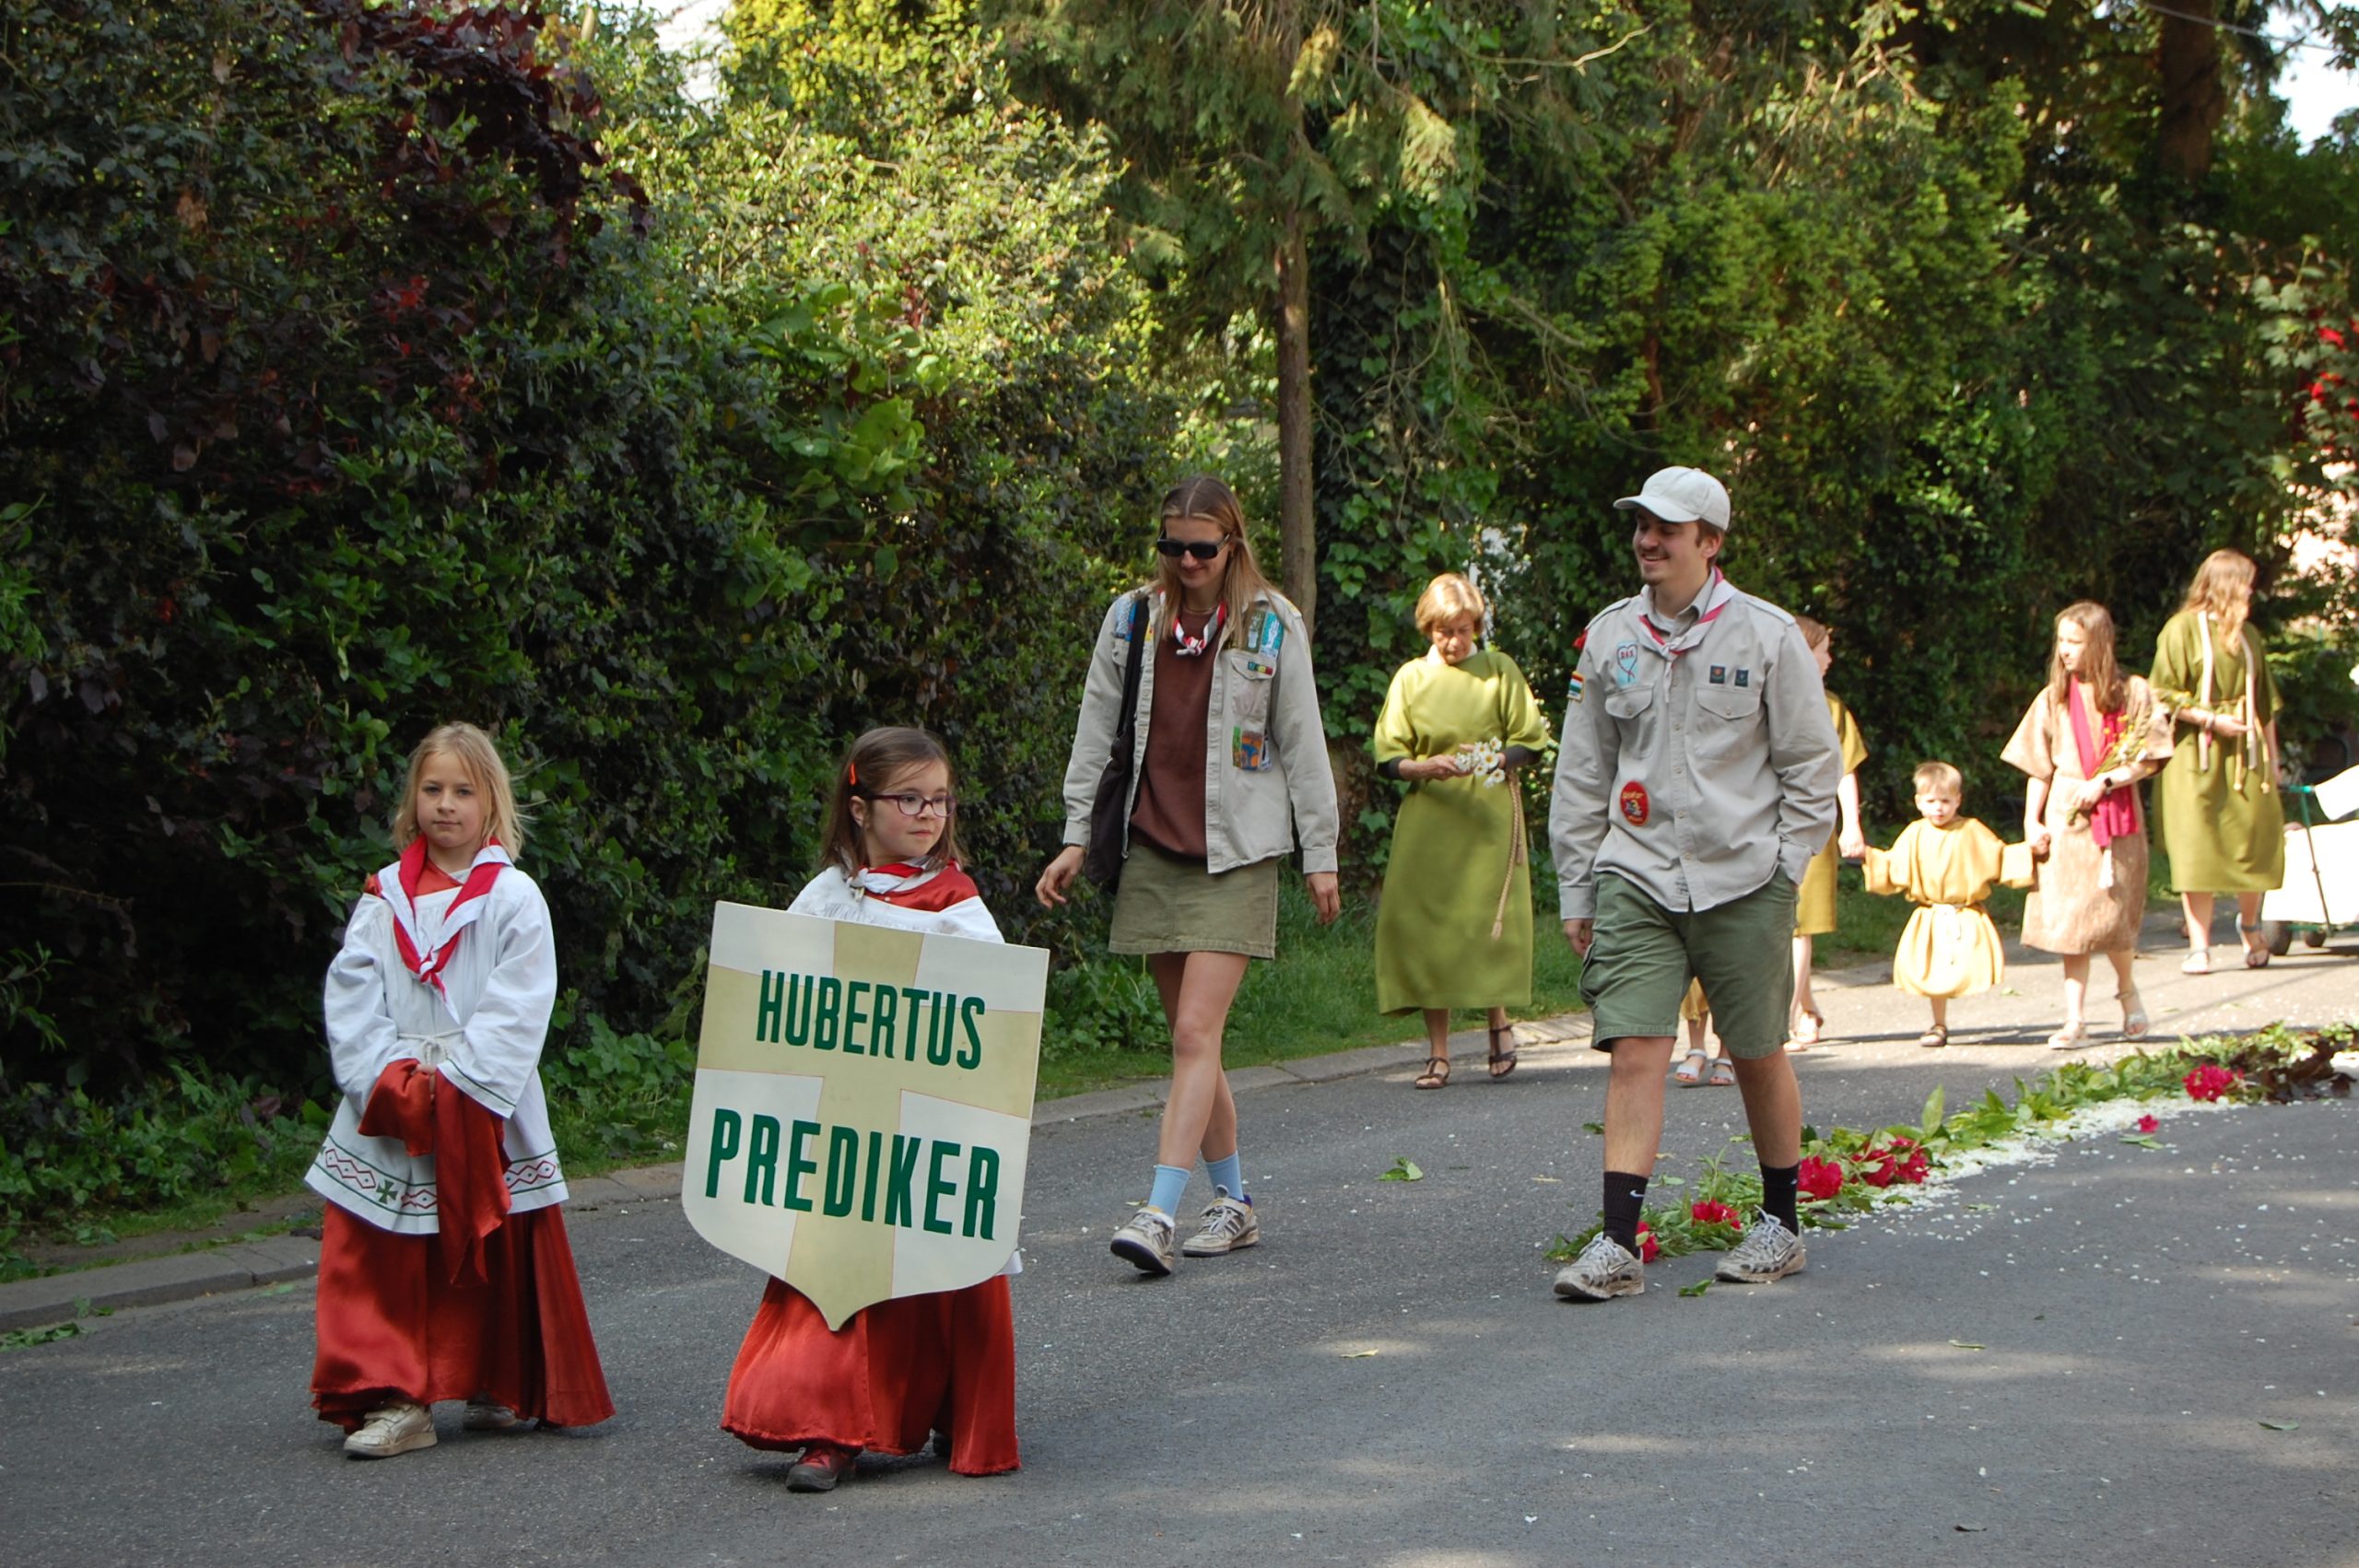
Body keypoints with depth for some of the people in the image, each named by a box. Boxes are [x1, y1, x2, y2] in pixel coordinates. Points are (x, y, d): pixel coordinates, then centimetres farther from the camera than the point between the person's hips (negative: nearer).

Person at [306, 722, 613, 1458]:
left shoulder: (513, 897, -2)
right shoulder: (384, 898, 8)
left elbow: (518, 1009, -8)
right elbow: (350, 996, 3)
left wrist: (455, 1081, -16)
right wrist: (387, 1076, -11)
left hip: (485, 1113, -2)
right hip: (391, 1117, 2)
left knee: (498, 1253, 5)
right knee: (382, 1261, -3)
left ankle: (504, 1389, 22)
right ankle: (397, 1401, 2)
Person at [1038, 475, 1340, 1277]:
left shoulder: (1273, 625, 1)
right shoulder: (1131, 618, 8)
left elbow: (1302, 744, 4)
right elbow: (1097, 730, 12)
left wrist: (1320, 853, 4)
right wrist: (1075, 837, 8)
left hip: (1235, 853, -4)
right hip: (1151, 848, 4)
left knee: (1196, 1034, -13)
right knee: (1191, 1038, 7)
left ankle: (1158, 1215, -19)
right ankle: (1234, 1204, 18)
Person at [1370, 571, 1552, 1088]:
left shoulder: (1500, 671, 7)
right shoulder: (1411, 678, 8)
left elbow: (1531, 743, 7)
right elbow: (1389, 758, 5)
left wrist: (1496, 759, -13)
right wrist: (1428, 767, -15)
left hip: (1489, 816, -1)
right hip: (1429, 818, 1)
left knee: (1489, 922, -5)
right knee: (1425, 926, -5)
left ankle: (1498, 1020, 21)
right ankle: (1438, 1051, 2)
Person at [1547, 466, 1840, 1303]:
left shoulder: (1767, 636, -2)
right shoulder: (1609, 636, 7)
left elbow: (1812, 764, 4)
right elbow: (1581, 773, 12)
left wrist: (1785, 866, -3)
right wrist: (1576, 888, 9)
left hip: (1743, 880, -2)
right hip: (1637, 878, 2)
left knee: (1758, 1055, 8)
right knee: (1635, 1052, -9)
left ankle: (1781, 1225, 25)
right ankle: (1617, 1245, -11)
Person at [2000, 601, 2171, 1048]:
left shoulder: (2133, 694, 2)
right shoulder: (2052, 699, 8)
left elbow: (2148, 759, -2)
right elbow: (2038, 768, 8)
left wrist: (2104, 783, -15)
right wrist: (2031, 822, -1)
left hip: (2115, 819, -2)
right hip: (2065, 819, 2)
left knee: (2111, 916, -5)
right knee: (2068, 920, -2)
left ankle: (2127, 990, 24)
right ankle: (2075, 1020, 0)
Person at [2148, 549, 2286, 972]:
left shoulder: (2247, 635, 15)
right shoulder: (2182, 630, -2)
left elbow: (2264, 700, 19)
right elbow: (2164, 696, -6)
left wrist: (2272, 754, 14)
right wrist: (2211, 720, -15)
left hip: (2245, 754, 4)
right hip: (2197, 756, -4)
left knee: (2254, 847, 0)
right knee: (2197, 852, -6)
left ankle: (2250, 923, 25)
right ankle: (2199, 946, -3)